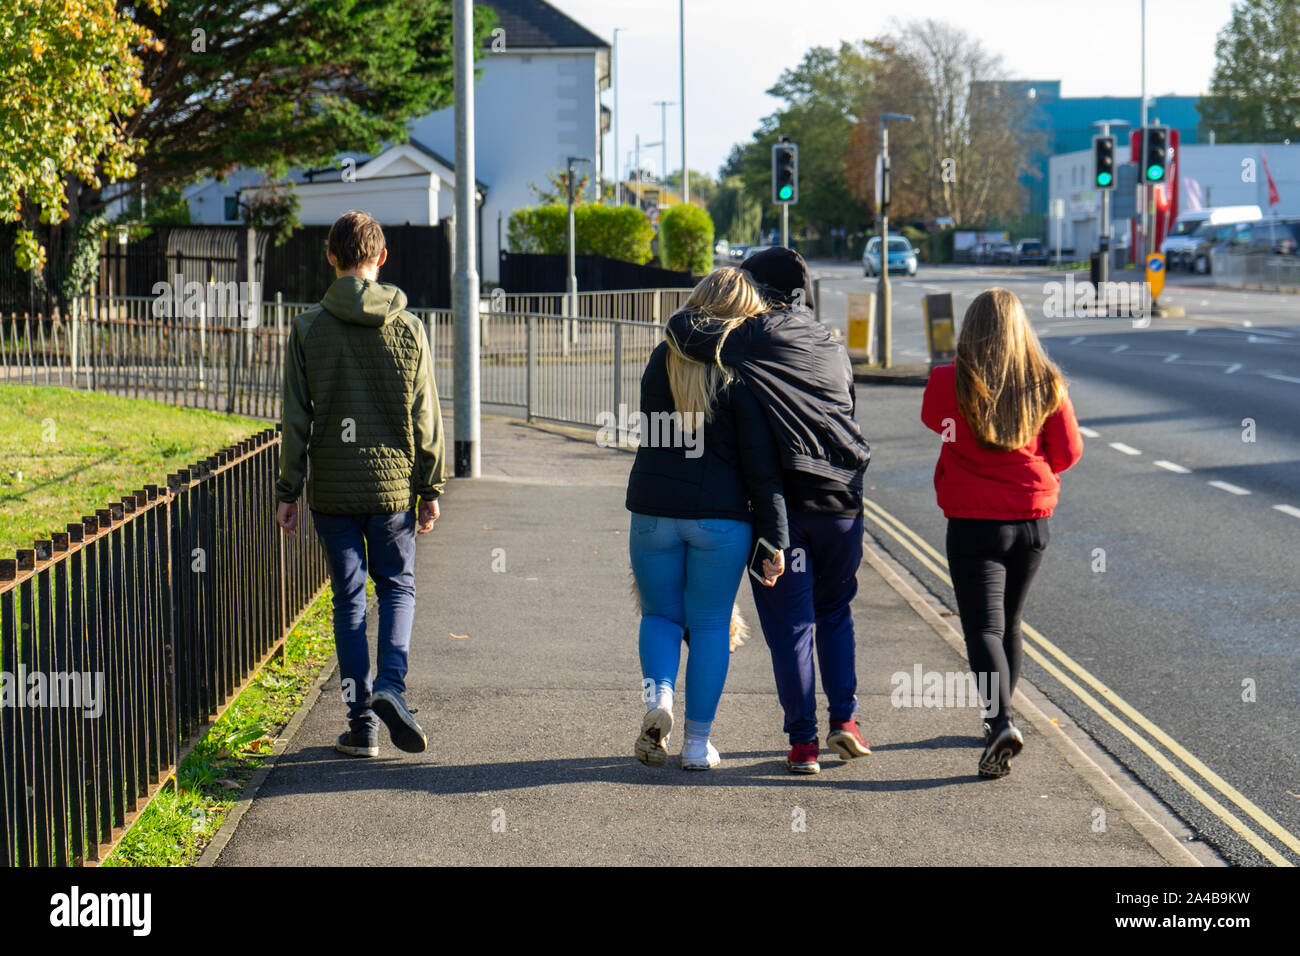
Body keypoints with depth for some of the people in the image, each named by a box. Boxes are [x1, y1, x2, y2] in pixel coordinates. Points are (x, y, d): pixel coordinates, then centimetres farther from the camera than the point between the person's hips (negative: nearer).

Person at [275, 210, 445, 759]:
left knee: (349, 599, 8)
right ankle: (390, 684, -8)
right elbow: (425, 416, 0)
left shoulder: (308, 329, -3)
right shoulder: (407, 328, -2)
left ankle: (362, 723, 7)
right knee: (398, 586, 16)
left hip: (332, 488, 0)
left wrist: (288, 492, 3)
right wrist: (431, 488, 7)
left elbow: (296, 417, -3)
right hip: (393, 483, 0)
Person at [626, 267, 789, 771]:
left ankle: (657, 694, -9)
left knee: (660, 613, 18)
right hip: (721, 517, -2)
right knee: (710, 624, 9)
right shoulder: (739, 374, -8)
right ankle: (698, 742, 11)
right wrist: (775, 540, -7)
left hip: (654, 512, 2)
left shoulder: (662, 360, 4)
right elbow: (761, 464, -10)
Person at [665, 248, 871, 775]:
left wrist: (694, 317, 6)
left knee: (789, 623, 3)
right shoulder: (832, 345, 14)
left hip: (780, 499, -5)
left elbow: (682, 331, -15)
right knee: (835, 612, 22)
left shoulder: (759, 335, -6)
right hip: (841, 497, 5)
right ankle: (844, 718, 14)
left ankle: (803, 741, 4)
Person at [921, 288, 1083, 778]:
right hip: (1032, 519, 4)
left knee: (983, 626, -5)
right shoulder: (1046, 383, -4)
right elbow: (1068, 452, 1)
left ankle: (1001, 722, -25)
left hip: (973, 521, -4)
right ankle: (999, 718, 31)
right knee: (1009, 622, 20)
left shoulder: (950, 383, -10)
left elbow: (933, 421, 11)